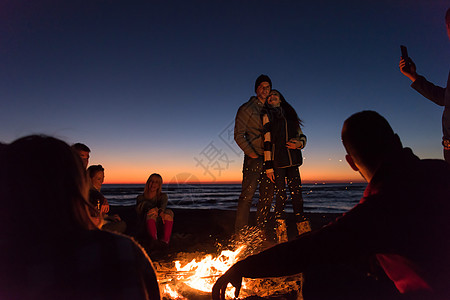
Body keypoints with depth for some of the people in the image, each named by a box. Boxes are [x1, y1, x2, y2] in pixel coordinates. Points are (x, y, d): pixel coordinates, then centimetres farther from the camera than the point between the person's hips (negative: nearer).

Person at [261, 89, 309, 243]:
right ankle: (282, 238, 2)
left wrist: (299, 143, -4)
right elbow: (267, 141, -3)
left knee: (297, 195, 3)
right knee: (280, 195, -5)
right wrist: (268, 165, -10)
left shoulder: (290, 115, 20)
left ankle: (305, 233, 11)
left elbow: (302, 136, 21)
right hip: (277, 162, -4)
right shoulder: (267, 116, 6)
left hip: (292, 161, 4)